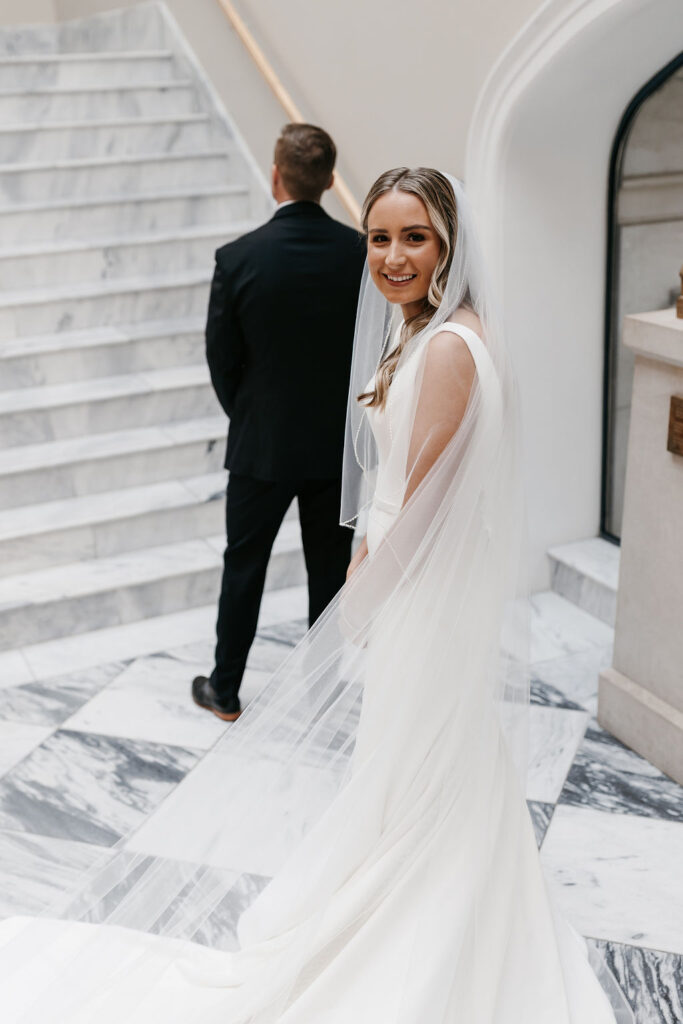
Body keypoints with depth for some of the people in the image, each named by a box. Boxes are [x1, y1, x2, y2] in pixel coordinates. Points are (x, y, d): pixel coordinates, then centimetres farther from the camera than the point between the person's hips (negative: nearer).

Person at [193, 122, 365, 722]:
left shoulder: (238, 258, -14)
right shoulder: (362, 254, -9)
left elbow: (222, 359, -6)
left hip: (262, 446, -1)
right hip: (338, 446, 2)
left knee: (244, 566, 14)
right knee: (332, 568, 14)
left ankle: (226, 691, 27)